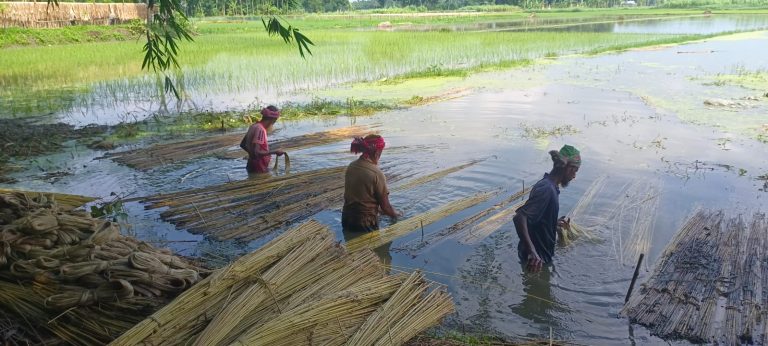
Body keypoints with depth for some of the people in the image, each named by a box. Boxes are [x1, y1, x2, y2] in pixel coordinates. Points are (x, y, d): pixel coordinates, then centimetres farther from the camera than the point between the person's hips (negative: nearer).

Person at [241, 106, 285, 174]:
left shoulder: (254, 126, 6)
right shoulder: (260, 129, -21)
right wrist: (275, 152, -24)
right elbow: (256, 152, -27)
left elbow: (242, 145, 17)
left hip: (252, 167, 9)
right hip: (259, 170, -9)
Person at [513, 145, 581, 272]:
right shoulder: (546, 189, -26)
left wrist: (556, 223, 29)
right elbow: (519, 217, -37)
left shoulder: (550, 186, 5)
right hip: (537, 257, -9)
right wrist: (532, 251, -43)